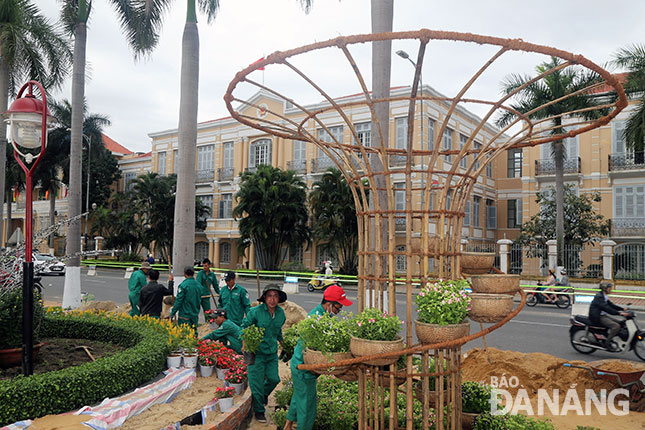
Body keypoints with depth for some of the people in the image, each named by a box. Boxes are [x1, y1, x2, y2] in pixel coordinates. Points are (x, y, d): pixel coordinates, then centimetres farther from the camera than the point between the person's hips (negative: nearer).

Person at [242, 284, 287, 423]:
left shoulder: (280, 313, 1)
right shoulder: (255, 311, -16)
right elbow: (244, 326, -5)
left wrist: (282, 343, 22)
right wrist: (244, 344, -16)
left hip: (272, 352, 5)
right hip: (256, 351, -5)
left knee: (274, 378, 8)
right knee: (257, 382, 1)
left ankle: (264, 394, 43)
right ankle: (259, 410, 23)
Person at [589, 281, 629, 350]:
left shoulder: (604, 296, 13)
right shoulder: (599, 296, -19)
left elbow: (611, 305, 18)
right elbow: (606, 308, -28)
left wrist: (622, 309, 4)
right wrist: (619, 313, -33)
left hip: (603, 315, 10)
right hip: (597, 317, -10)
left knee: (621, 321, 6)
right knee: (616, 326, -24)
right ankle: (607, 343, -17)